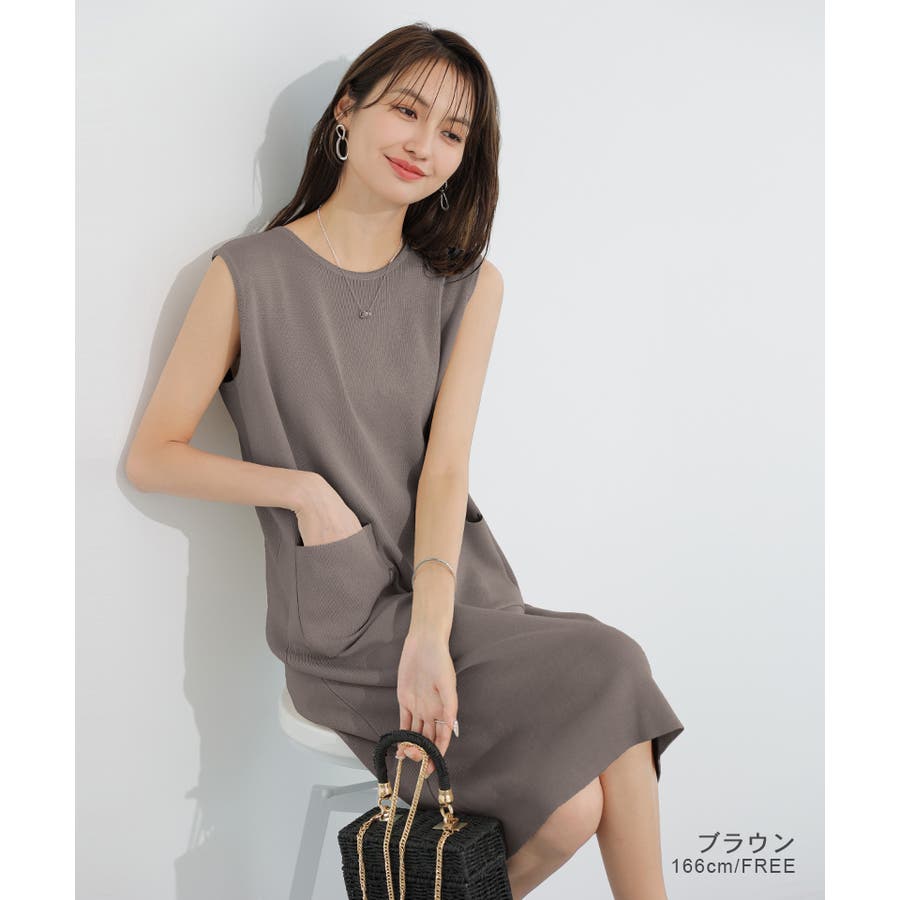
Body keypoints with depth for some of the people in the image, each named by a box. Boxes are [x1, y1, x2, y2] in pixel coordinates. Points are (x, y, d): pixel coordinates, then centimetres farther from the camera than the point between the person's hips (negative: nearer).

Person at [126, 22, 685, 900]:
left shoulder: (467, 284, 7)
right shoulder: (249, 275, -2)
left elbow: (445, 468, -4)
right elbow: (151, 456, 2)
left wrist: (431, 633, -17)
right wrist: (303, 488, -11)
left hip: (459, 590, 4)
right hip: (345, 621, -3)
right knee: (573, 801, -18)